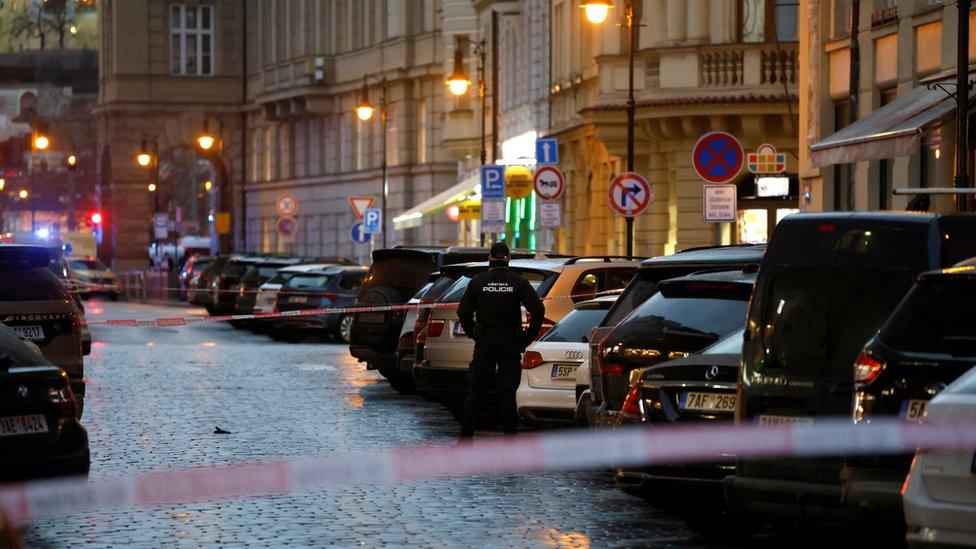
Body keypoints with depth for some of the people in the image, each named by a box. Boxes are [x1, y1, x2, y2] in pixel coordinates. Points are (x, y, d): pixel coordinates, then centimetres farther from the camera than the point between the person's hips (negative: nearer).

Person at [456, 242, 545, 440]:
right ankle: (510, 434, 3)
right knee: (508, 392, 4)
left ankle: (466, 435, 3)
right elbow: (538, 310, -7)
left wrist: (472, 333, 9)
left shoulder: (477, 282, 0)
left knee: (476, 390, 5)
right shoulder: (518, 282, -1)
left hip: (484, 342, 0)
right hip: (510, 343, 0)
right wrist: (528, 336, 1)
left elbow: (463, 312, -2)